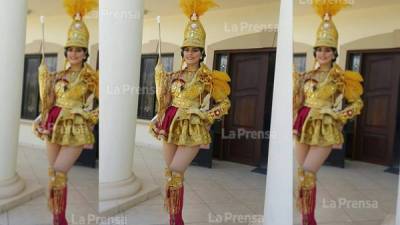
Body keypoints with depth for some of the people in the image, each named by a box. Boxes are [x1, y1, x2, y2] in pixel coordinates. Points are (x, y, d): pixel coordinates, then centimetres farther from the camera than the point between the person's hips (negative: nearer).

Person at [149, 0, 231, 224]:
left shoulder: (209, 78, -5)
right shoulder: (176, 75, 7)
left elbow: (225, 103, 0)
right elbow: (164, 101, 13)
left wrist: (205, 116, -9)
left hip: (193, 130, -5)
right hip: (171, 127, 5)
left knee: (175, 172, -11)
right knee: (170, 173, 10)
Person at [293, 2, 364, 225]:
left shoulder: (341, 77, -1)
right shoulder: (307, 76, 9)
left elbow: (357, 103, 4)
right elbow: (296, 102, 10)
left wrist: (338, 115, -8)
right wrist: (295, 80, 0)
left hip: (325, 129, -5)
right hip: (304, 127, 5)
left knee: (308, 171, -15)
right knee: (302, 173, 7)